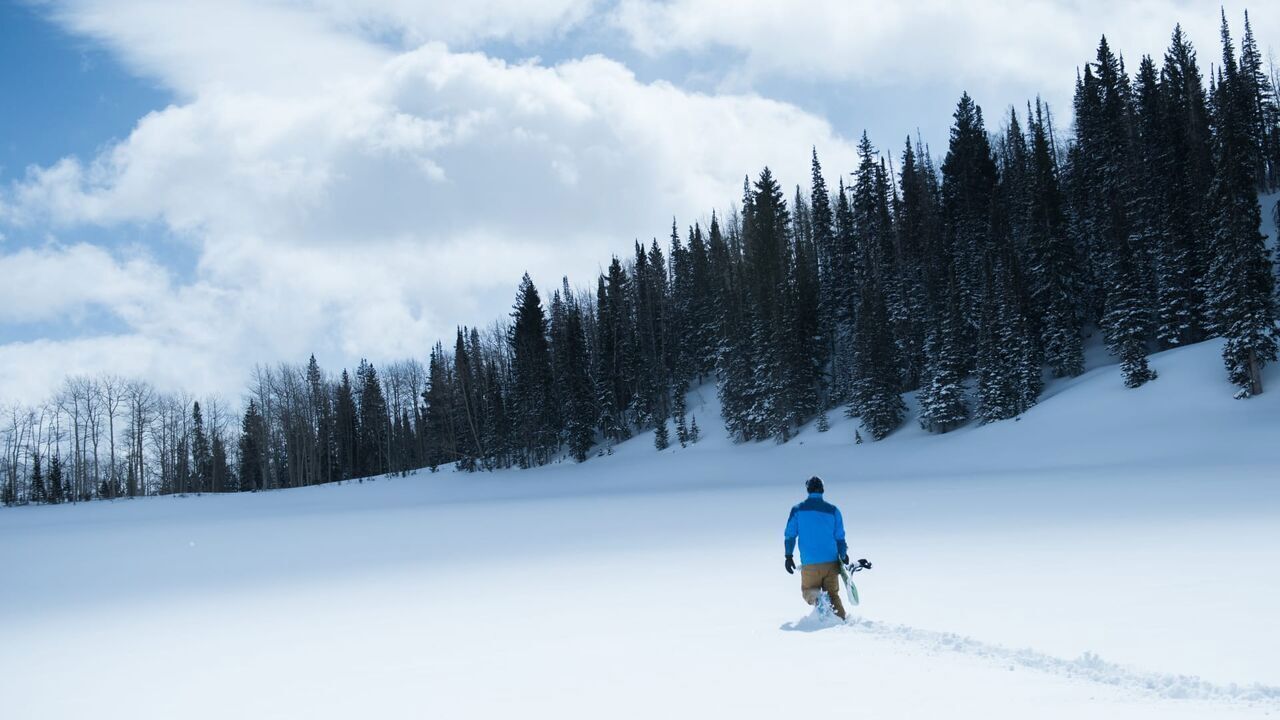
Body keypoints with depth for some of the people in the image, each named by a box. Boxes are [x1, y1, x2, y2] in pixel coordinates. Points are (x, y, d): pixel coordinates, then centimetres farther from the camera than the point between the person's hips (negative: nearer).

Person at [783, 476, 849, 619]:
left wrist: (789, 556, 9)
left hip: (810, 564, -1)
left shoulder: (798, 510, 1)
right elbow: (840, 537, 5)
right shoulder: (832, 510, 3)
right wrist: (843, 556, 16)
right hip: (831, 563, 1)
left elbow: (790, 535, 1)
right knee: (833, 595, 14)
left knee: (808, 591, 15)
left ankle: (817, 597, -20)